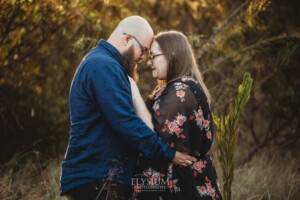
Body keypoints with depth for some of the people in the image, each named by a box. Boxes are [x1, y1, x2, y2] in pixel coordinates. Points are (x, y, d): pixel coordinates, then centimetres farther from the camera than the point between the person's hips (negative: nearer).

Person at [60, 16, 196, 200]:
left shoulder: (98, 62, 18)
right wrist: (169, 154, -17)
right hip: (98, 180, -11)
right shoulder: (105, 66, -17)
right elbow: (127, 123, -23)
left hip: (96, 176, 11)